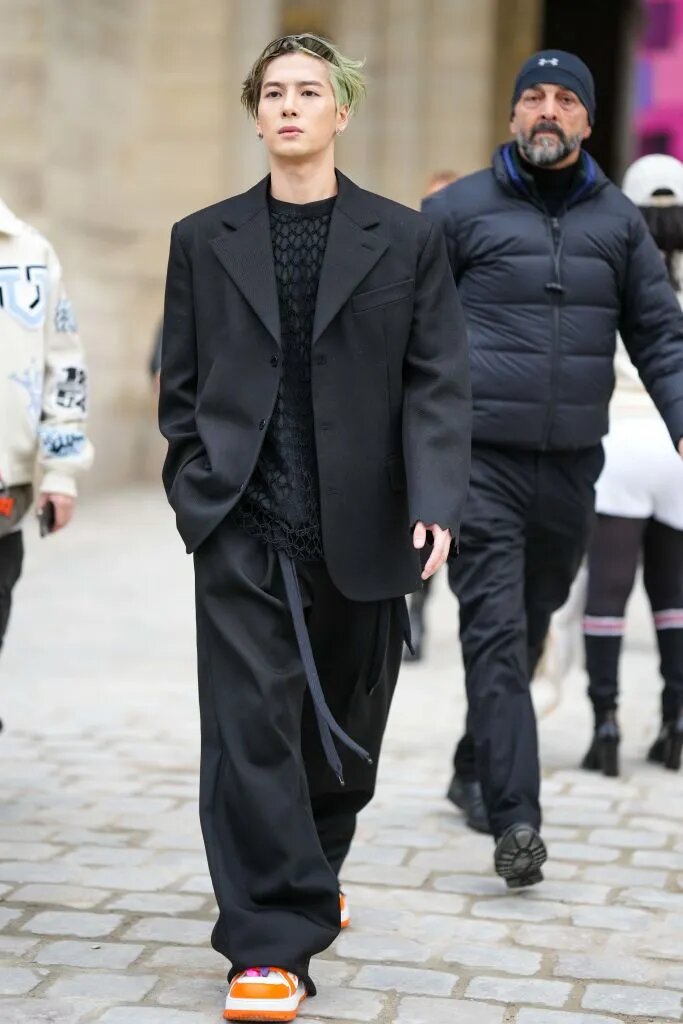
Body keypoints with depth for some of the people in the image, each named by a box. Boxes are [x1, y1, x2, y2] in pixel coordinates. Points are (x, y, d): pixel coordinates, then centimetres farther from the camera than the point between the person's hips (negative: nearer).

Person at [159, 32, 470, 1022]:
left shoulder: (407, 239, 5)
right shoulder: (204, 239, 9)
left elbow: (438, 383, -1)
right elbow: (181, 384, 12)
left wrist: (435, 501, -13)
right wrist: (196, 487, 2)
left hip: (361, 525, 1)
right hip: (243, 524, -1)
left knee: (345, 726, 15)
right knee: (251, 724, -10)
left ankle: (310, 873, 41)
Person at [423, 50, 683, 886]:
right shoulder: (458, 210, 1)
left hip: (572, 467, 4)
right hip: (480, 461, -4)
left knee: (529, 630, 14)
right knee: (496, 633, -12)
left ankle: (475, 772, 33)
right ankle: (516, 818, -16)